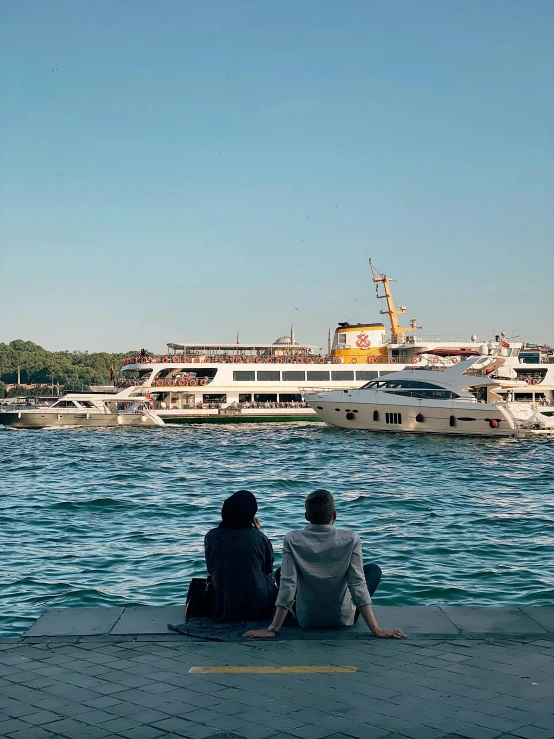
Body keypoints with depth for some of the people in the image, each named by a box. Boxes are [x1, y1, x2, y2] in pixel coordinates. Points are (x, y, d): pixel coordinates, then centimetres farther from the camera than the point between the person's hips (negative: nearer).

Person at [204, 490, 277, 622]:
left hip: (223, 611, 2)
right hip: (258, 610, -2)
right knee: (270, 581, 29)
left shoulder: (211, 537, -5)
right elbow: (269, 572, 7)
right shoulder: (259, 537, -9)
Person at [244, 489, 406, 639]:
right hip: (344, 619, -1)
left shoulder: (292, 540, -15)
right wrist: (376, 629, -15)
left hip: (306, 620, 1)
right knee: (373, 569, 20)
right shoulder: (351, 539, -17)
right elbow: (358, 584, -19)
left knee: (281, 571, 24)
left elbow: (287, 586, -18)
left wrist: (273, 629, -13)